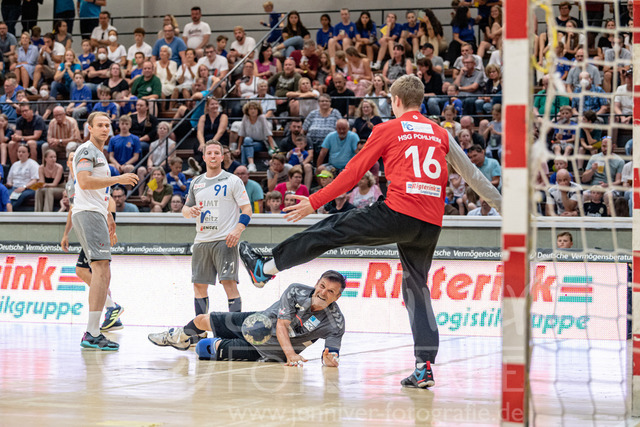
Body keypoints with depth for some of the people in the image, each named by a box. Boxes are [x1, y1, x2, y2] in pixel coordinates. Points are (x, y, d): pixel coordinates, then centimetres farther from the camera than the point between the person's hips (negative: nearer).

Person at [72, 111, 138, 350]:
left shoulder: (99, 154, 25)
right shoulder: (86, 150, -7)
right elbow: (84, 181, -21)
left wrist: (107, 216, 30)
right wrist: (118, 179, -18)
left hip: (95, 214, 11)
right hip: (88, 214, -11)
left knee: (102, 276, 10)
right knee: (102, 272, -19)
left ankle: (92, 333, 12)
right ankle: (92, 334, -24)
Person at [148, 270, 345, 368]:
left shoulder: (335, 323, -27)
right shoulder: (296, 291, -23)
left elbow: (331, 357, -27)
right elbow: (281, 325, -26)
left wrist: (329, 359, -53)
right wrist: (290, 354, -42)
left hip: (266, 350, -2)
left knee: (221, 349, -9)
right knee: (202, 320, 15)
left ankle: (214, 346, 31)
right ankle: (178, 337, 50)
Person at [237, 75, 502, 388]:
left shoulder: (387, 130, 5)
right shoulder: (441, 134, 17)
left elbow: (353, 172, 5)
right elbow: (471, 174, 17)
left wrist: (315, 202, 13)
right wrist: (502, 206, 25)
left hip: (397, 214, -5)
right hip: (431, 225, 5)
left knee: (332, 230, 11)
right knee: (416, 286, 14)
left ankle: (265, 268, 21)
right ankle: (425, 366, 4)